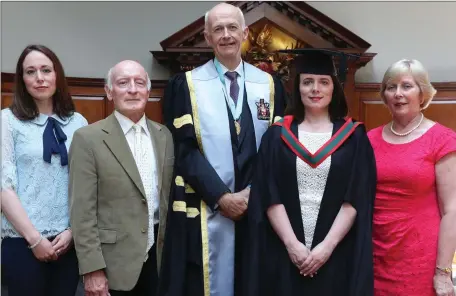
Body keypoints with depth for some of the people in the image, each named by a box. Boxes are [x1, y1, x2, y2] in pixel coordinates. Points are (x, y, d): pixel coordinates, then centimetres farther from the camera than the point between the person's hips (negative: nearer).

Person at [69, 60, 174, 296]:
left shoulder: (164, 135, 6)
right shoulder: (88, 138, -8)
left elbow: (170, 194, 10)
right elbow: (82, 212, -11)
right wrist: (92, 270, -13)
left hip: (159, 255, 4)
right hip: (114, 261, -4)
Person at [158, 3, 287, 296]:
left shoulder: (270, 85, 8)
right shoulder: (185, 85, 1)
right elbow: (185, 148, -6)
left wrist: (253, 193, -7)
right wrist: (221, 197, -12)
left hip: (257, 208, 3)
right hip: (204, 211, -2)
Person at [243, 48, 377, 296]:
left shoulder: (354, 137, 3)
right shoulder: (277, 135, 3)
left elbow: (357, 198, -4)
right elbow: (269, 196, -3)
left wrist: (327, 246, -12)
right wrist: (292, 244, -12)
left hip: (337, 254, 0)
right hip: (283, 253, 1)